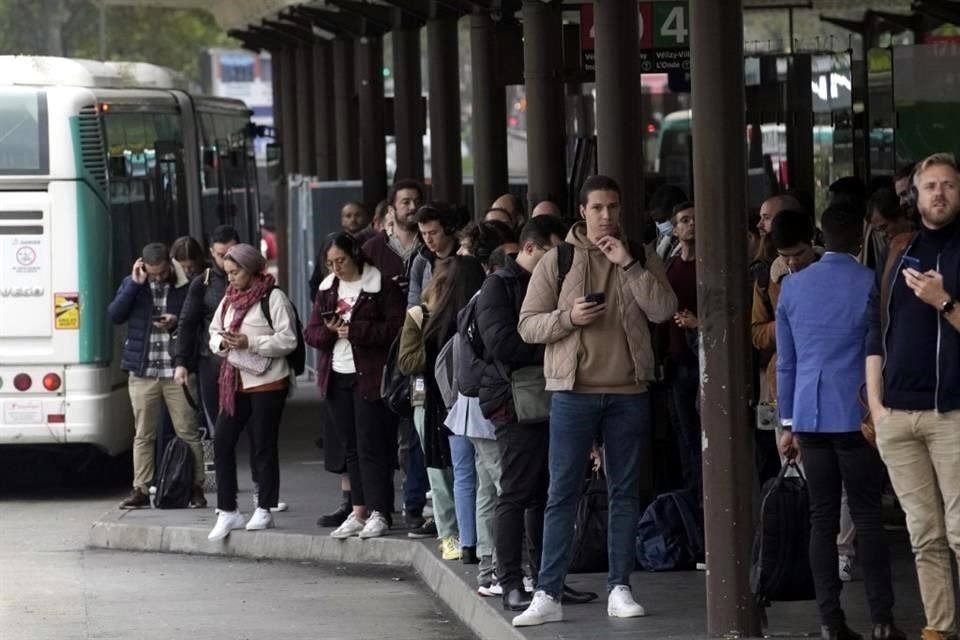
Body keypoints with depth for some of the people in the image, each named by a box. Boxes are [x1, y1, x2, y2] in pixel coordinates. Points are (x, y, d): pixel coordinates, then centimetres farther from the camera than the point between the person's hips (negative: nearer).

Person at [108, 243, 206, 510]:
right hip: (142, 373, 1)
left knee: (188, 433, 0)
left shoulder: (186, 287, -1)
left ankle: (196, 488, 7)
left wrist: (177, 323, -14)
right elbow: (115, 315, -9)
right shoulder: (132, 285, 4)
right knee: (143, 435, 6)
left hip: (178, 372, -1)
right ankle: (140, 490, 11)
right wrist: (135, 284, -15)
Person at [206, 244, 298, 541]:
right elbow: (214, 333, 19)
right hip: (235, 381, 6)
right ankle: (227, 511, 5)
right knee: (222, 441, -1)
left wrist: (250, 343, -21)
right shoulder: (229, 299, 13)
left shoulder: (273, 298, -9)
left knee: (264, 446, 2)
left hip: (268, 382, -6)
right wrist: (222, 343, -4)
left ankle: (264, 510, 14)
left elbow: (288, 340, -13)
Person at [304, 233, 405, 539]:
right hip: (337, 376, 7)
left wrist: (354, 330, -19)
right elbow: (311, 333, 10)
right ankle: (359, 512, 13)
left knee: (371, 445, -7)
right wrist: (330, 330, -12)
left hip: (370, 376, -6)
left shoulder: (382, 286, -6)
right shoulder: (327, 289, 14)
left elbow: (396, 328, -15)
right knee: (350, 447, 9)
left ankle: (379, 513, -3)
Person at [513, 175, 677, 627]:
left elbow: (663, 311, -8)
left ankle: (619, 589, 14)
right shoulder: (557, 260, 2)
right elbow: (527, 326, 1)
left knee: (625, 492, 7)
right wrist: (568, 317, -16)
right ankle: (547, 594, -2)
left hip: (628, 391, 2)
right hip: (573, 391, -1)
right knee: (563, 493, -2)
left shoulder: (641, 257, 6)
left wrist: (629, 264, -14)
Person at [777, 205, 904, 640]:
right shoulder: (870, 285, -5)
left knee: (822, 519, 4)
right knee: (867, 516, -1)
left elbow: (785, 362, 11)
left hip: (809, 417, 3)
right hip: (856, 414, -3)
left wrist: (788, 424, 17)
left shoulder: (793, 286, 8)